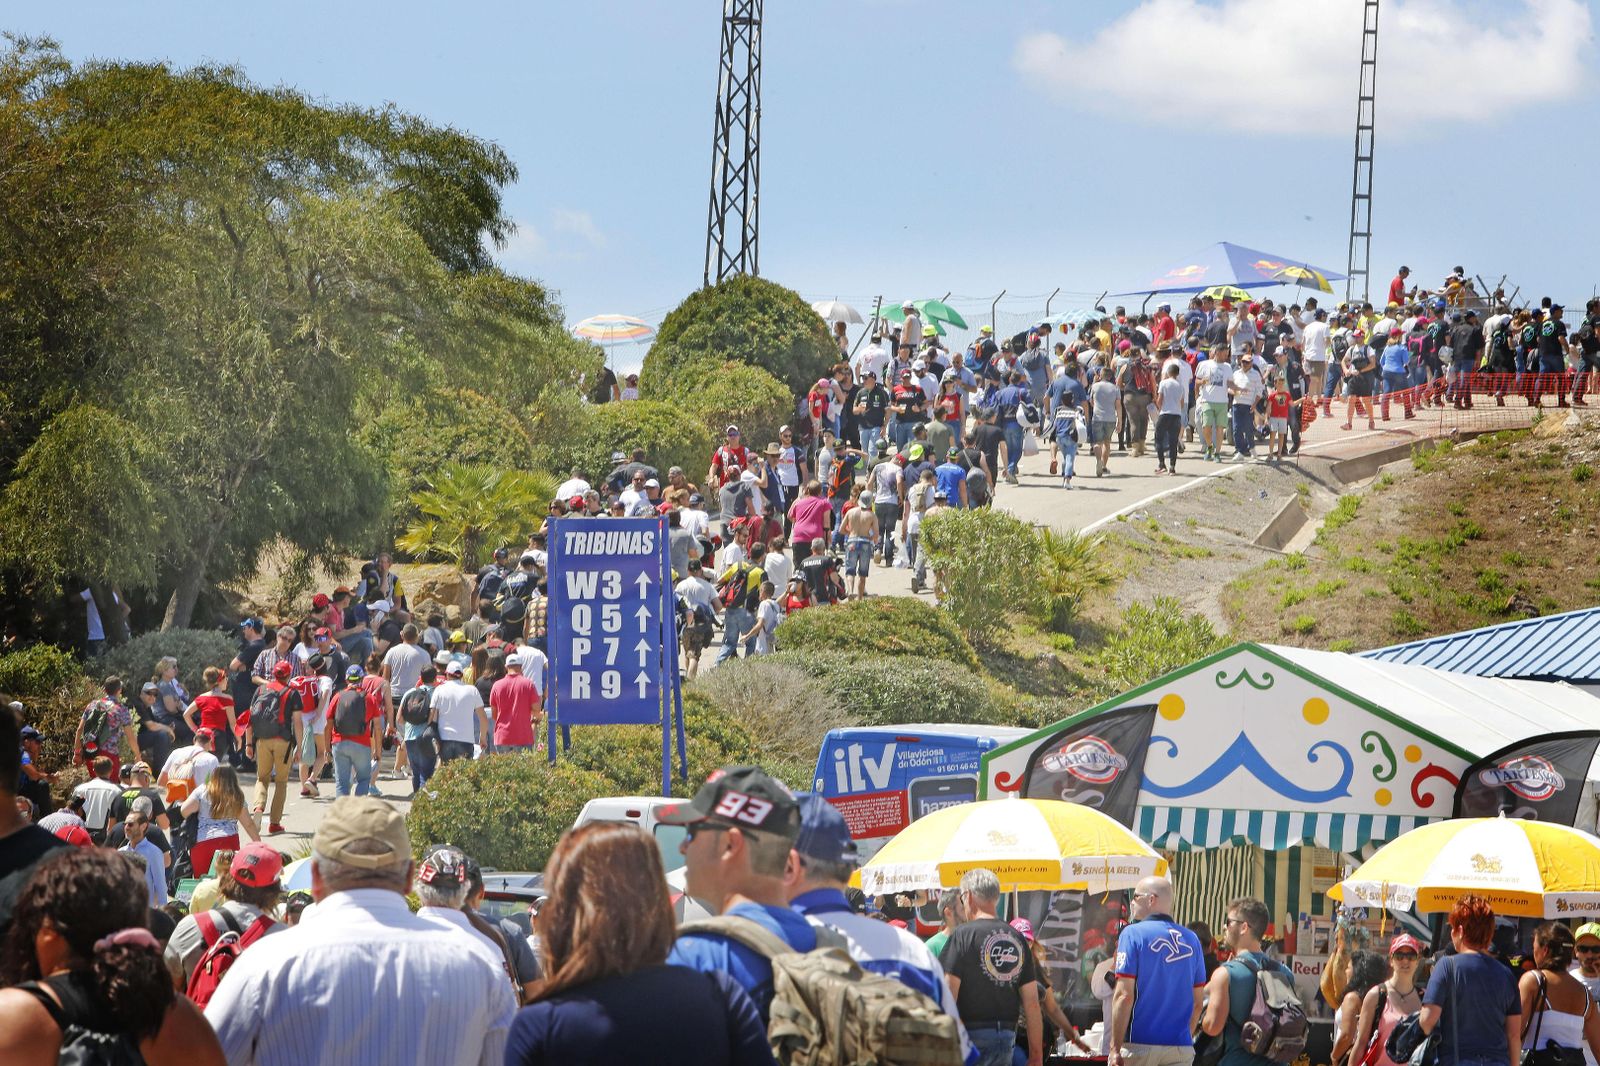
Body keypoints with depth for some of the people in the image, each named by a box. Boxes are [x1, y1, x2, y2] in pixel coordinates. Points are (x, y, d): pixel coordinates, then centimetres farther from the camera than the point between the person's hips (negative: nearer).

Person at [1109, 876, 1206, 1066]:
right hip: (1181, 1049, 4)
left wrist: (1115, 1047, -9)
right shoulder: (1191, 939, 8)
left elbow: (1124, 995, -12)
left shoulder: (1133, 934, -6)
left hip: (1139, 1044, -4)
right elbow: (1197, 1002, 11)